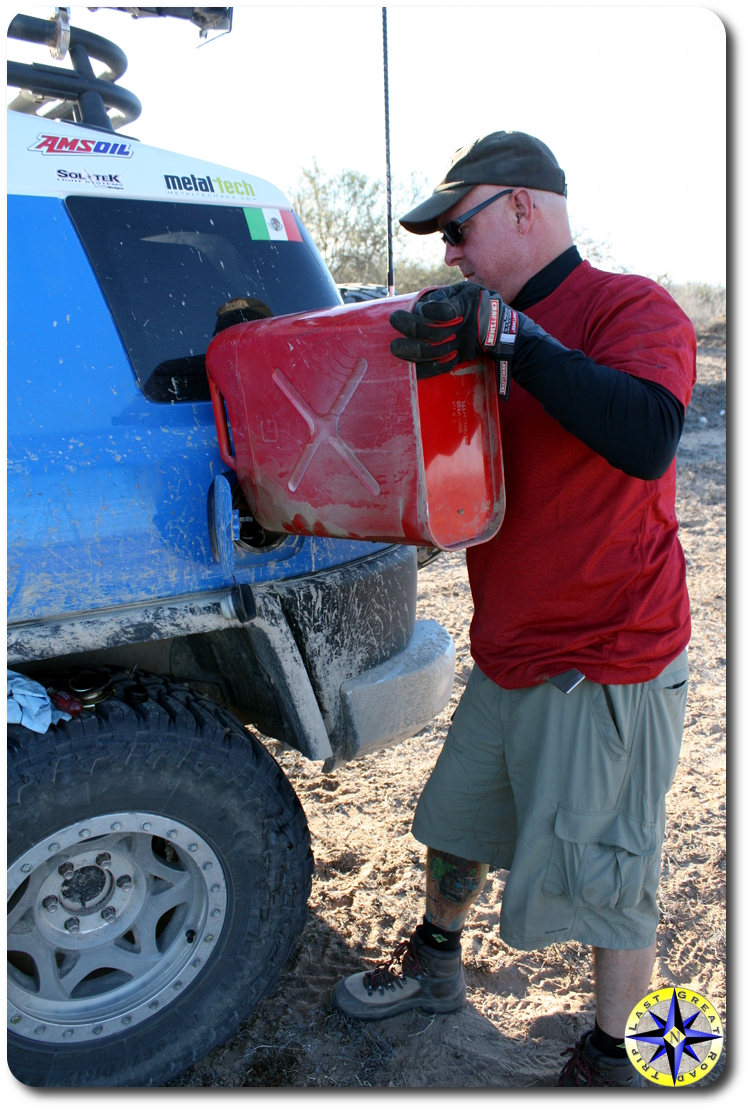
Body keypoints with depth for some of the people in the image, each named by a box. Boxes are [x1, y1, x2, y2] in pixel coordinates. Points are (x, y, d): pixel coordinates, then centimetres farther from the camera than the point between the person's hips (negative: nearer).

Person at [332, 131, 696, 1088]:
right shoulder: (494, 325, 11)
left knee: (603, 874, 7)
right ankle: (435, 964, 47)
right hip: (509, 657, 8)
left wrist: (512, 339, -35)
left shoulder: (630, 308, -14)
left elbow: (646, 435, -33)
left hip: (607, 666, -8)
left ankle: (608, 1056, 32)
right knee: (454, 825, 22)